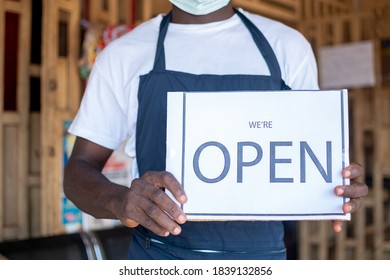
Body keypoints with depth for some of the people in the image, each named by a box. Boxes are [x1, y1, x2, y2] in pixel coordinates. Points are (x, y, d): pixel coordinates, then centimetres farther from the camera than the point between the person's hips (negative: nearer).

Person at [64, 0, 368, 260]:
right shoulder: (124, 55, 1)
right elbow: (78, 173, -1)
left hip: (262, 257, 1)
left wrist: (335, 192, -15)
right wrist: (121, 200, -24)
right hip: (160, 257, 0)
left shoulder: (287, 47, 4)